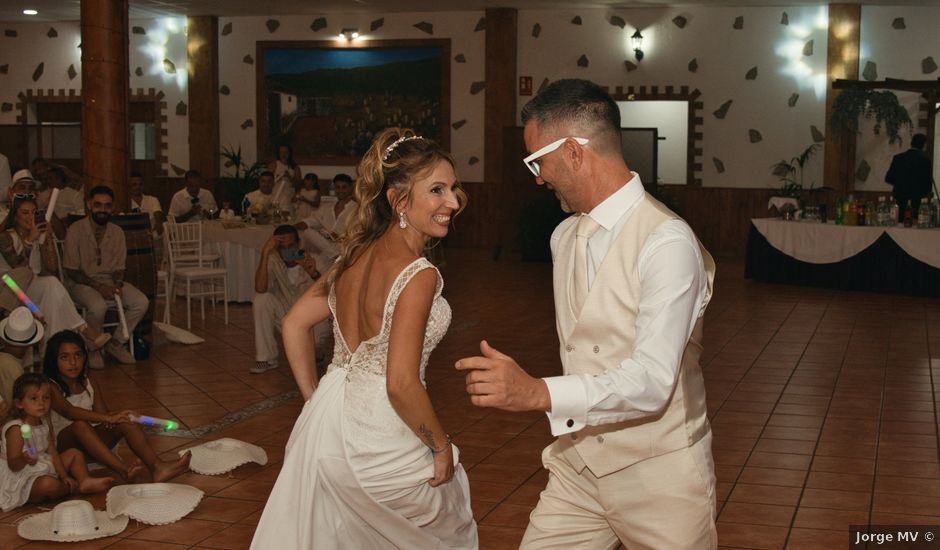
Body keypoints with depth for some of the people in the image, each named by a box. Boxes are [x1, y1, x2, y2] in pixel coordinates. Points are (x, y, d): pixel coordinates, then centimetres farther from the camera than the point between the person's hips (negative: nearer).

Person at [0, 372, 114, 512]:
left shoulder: (44, 424, 6)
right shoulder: (16, 429, -21)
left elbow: (52, 452, 6)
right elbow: (12, 465, -24)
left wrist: (64, 475, -4)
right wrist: (23, 460, -47)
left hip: (46, 471, 9)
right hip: (24, 478, -9)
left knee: (74, 454, 13)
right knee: (48, 484, -38)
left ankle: (86, 480, -11)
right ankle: (75, 486, -6)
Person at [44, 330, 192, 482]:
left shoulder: (89, 384, 9)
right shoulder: (51, 387, -11)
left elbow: (101, 413, 2)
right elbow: (68, 411, -30)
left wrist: (114, 416, -24)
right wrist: (108, 418, -41)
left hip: (90, 443, 5)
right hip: (61, 444, -5)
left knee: (126, 420, -18)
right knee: (79, 425, -37)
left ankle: (156, 466, -37)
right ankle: (125, 471, -52)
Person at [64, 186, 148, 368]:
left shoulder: (117, 232, 4)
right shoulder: (76, 230, -10)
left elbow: (118, 268, 8)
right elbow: (72, 270, -10)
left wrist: (117, 285, -14)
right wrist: (98, 286, -21)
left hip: (110, 281, 5)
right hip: (82, 283, -5)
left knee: (141, 302, -19)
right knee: (98, 305, -36)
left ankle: (116, 343, -2)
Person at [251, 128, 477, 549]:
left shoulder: (358, 254, 3)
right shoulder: (418, 274, -21)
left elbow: (294, 325, 10)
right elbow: (401, 384, -25)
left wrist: (316, 398, 17)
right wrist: (441, 446, -12)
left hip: (326, 420, 7)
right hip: (378, 440, -7)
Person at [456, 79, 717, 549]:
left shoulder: (667, 242, -19)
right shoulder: (564, 237, 7)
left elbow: (652, 380, -27)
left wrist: (538, 393, -36)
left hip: (656, 475, -6)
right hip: (578, 464, 6)